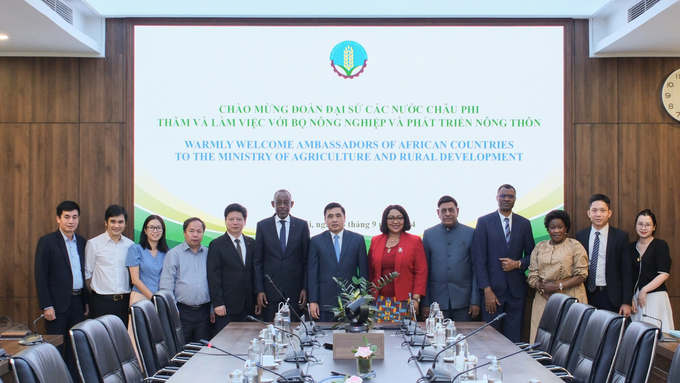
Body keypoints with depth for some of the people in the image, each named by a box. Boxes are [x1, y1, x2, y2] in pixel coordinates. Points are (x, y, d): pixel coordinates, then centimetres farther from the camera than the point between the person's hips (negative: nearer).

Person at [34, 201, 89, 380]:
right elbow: (40, 276, -8)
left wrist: (87, 301, 10)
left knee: (74, 346, 8)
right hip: (58, 303, -5)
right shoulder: (47, 242, -5)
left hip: (78, 302, 5)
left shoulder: (82, 242, 10)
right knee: (56, 347, 2)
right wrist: (46, 306, -12)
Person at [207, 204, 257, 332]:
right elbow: (213, 276, -4)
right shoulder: (217, 245, 1)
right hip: (227, 306, -4)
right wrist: (218, 303, -11)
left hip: (248, 306, 4)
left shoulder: (252, 244, 12)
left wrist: (257, 299, 7)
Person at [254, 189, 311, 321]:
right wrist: (259, 290, -3)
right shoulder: (262, 226, 4)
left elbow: (307, 260, 5)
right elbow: (257, 261, 4)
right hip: (271, 289, 0)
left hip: (295, 290, 0)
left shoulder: (302, 225, 5)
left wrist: (305, 288, -1)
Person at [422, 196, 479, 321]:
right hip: (437, 300, 1)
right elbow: (425, 270, 7)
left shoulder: (470, 233, 4)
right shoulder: (429, 234, 7)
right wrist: (425, 302, 3)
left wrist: (475, 301, -2)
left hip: (463, 300, -1)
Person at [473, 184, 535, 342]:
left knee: (514, 338, 5)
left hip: (516, 289, 2)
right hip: (493, 289, -2)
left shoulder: (524, 223, 9)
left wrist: (518, 264, -8)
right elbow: (479, 259, -3)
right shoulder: (484, 222, 1)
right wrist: (486, 290, -11)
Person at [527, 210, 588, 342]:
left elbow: (581, 275, -4)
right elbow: (532, 275, 8)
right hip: (543, 299, 3)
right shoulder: (539, 247, 14)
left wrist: (558, 286, -13)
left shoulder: (575, 246, 3)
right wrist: (542, 288, -11)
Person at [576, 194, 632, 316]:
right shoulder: (580, 236, 6)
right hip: (587, 295, 2)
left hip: (611, 296, -2)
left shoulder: (621, 236, 0)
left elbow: (627, 272, -1)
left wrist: (627, 302, -5)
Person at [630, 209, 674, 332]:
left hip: (655, 296, -4)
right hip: (635, 297, 4)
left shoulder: (660, 245, -1)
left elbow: (664, 274, -9)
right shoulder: (631, 247, 12)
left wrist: (644, 290, -13)